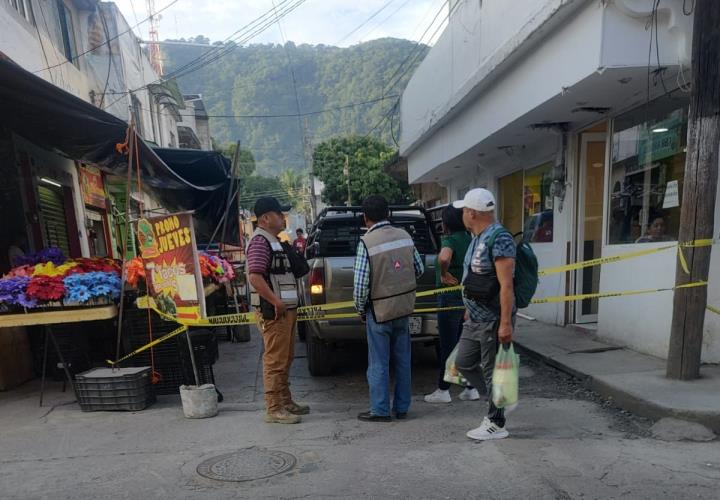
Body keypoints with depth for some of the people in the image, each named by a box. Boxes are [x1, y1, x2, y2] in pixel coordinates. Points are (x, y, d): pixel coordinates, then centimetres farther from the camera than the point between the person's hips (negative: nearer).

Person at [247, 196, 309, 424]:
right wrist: (276, 302, -23)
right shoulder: (260, 240, -13)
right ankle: (274, 409, 5)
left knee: (285, 358, 17)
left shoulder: (274, 240, 19)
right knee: (275, 360, -4)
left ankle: (285, 401, 28)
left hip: (287, 309, 10)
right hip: (274, 311, -10)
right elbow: (255, 277, -24)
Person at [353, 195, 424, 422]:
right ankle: (402, 408, 26)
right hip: (404, 307, 5)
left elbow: (361, 284, -17)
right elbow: (419, 269, 8)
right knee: (402, 360, 15)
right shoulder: (404, 236, 1)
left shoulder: (366, 242, -16)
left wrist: (360, 309, -2)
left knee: (379, 363, 7)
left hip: (379, 310, -5)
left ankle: (380, 410, 18)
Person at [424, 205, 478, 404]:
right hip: (467, 298, 8)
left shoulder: (450, 240, -16)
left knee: (448, 345, 2)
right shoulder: (470, 240, 8)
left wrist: (444, 274, -21)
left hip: (450, 298, -8)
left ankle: (443, 390, 13)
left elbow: (444, 257, -38)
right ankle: (471, 389, 21)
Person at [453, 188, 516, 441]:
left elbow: (506, 285, -23)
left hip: (493, 322, -10)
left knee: (492, 371, 3)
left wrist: (505, 323, -25)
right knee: (463, 363, 16)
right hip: (475, 319, 10)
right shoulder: (477, 238, 11)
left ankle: (495, 424, 18)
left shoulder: (498, 238, -19)